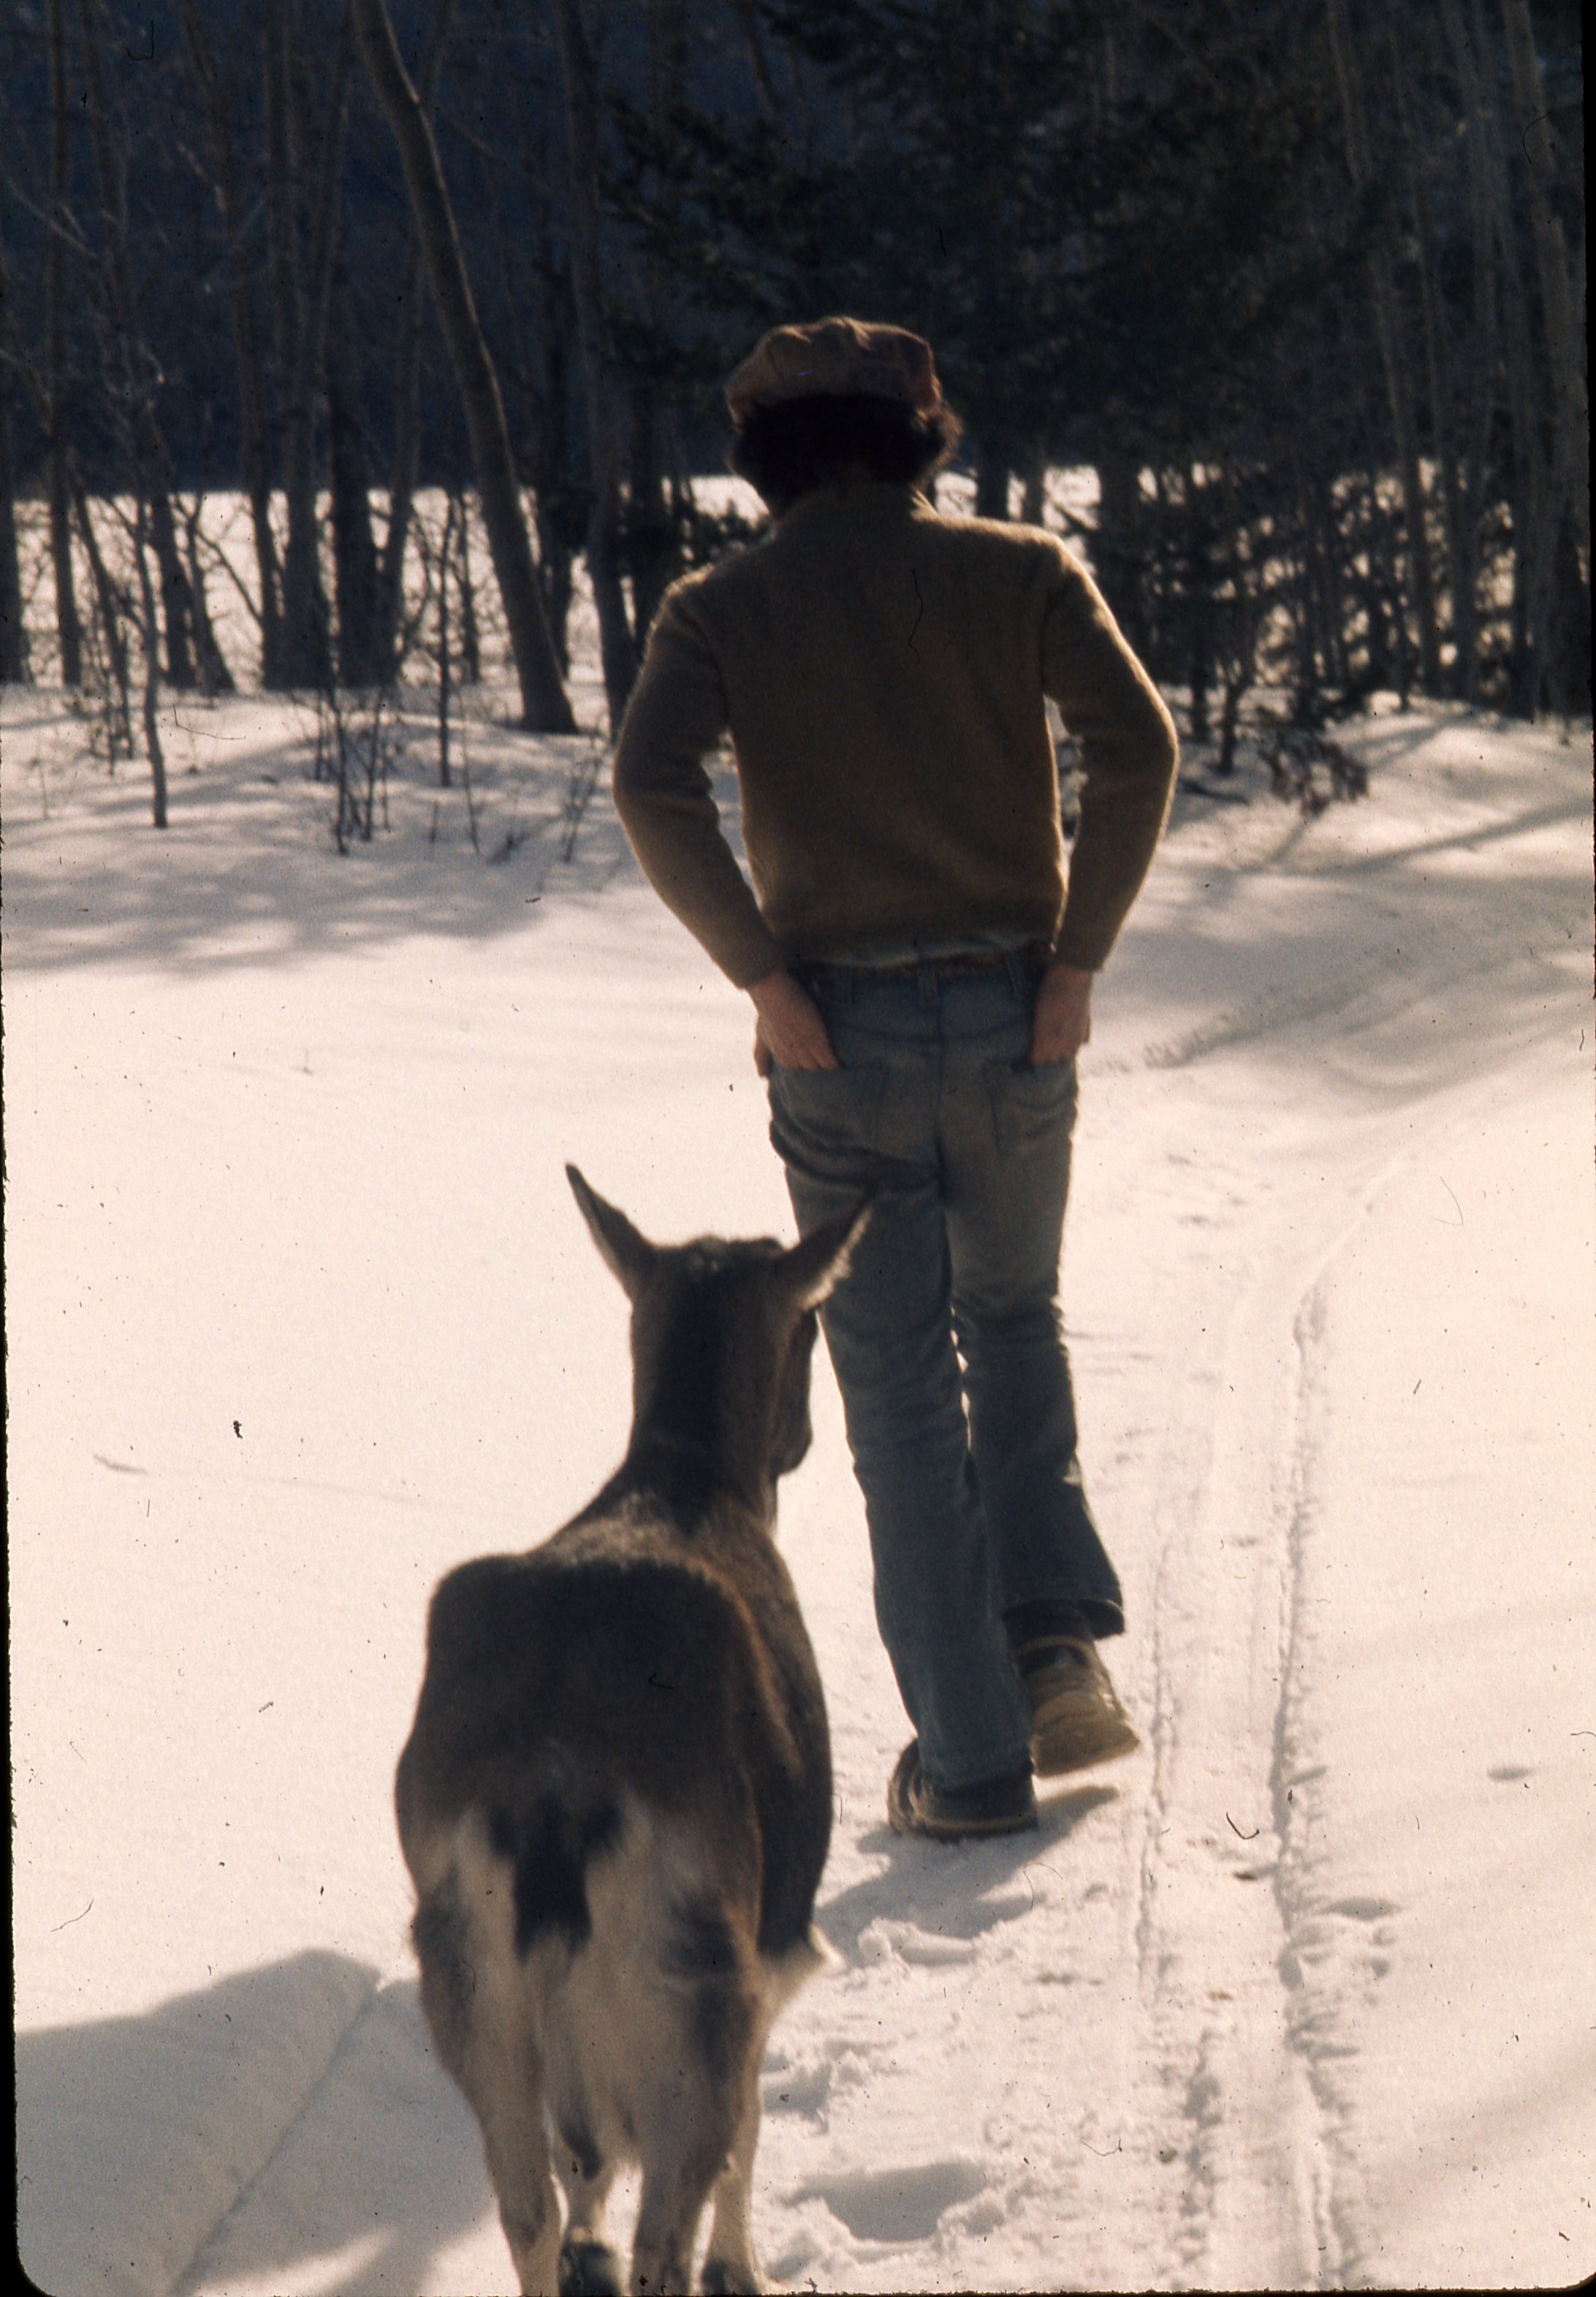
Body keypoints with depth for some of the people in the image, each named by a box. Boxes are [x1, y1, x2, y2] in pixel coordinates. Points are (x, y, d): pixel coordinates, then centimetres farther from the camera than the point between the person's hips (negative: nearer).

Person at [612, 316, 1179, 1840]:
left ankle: (970, 1759, 5)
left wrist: (761, 975, -12)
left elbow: (651, 787, -17)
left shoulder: (719, 609, 2)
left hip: (839, 1035, -1)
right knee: (1014, 1325, 25)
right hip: (1012, 1021, 1)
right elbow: (1138, 745, -12)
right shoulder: (1017, 573, 3)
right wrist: (1077, 958, -8)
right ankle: (1057, 1639, 10)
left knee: (899, 1393, 6)